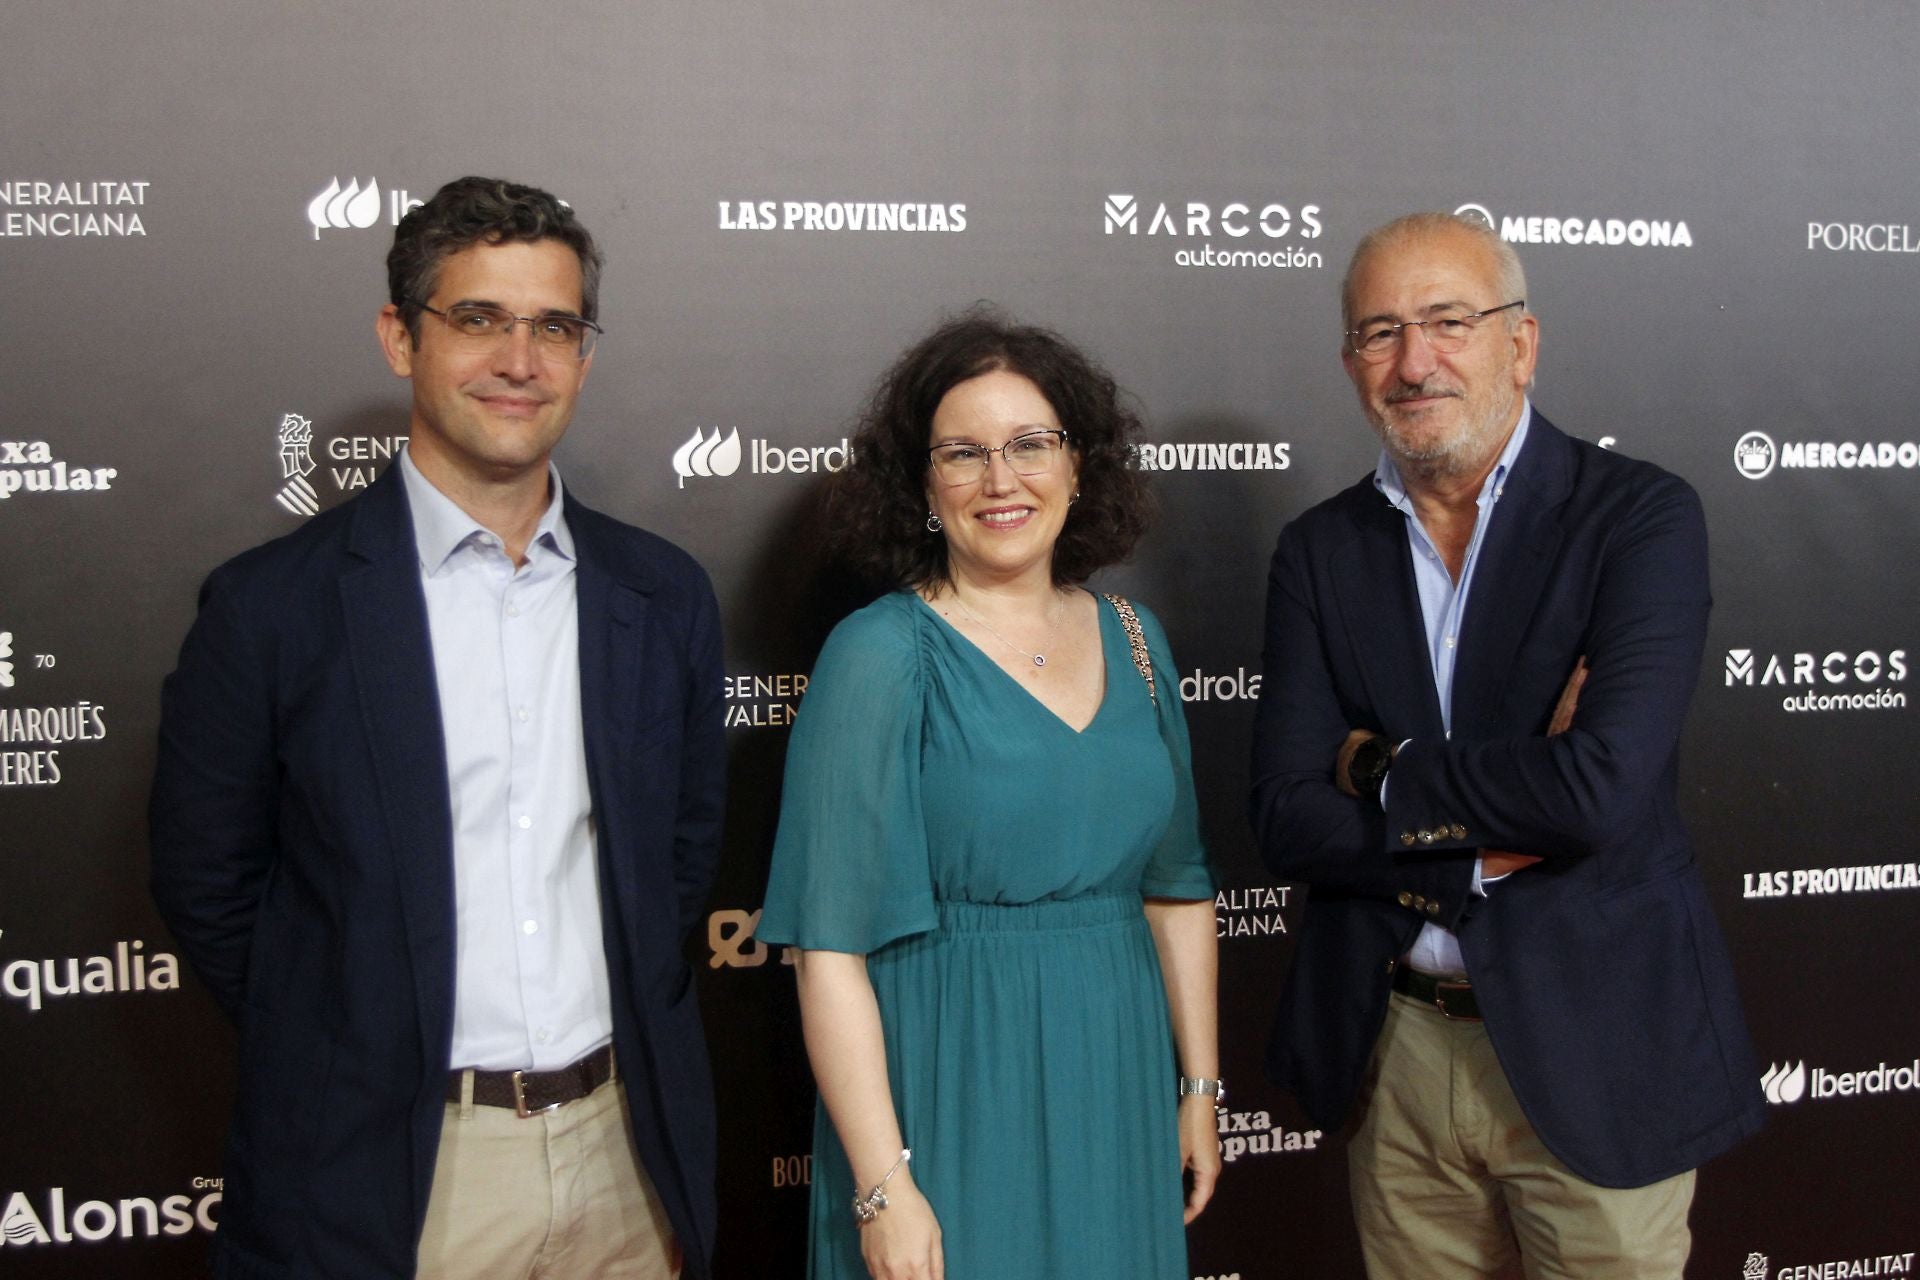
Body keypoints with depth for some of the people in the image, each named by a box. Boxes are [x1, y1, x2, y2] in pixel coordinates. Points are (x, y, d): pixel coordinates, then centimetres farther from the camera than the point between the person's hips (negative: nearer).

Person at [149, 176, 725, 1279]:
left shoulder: (665, 596, 2)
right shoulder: (271, 606, -8)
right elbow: (207, 888, -2)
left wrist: (630, 1027, 6)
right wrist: (347, 1061, 0)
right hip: (386, 1183, -3)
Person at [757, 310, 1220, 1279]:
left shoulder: (1131, 641, 5)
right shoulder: (879, 655, -11)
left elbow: (1175, 887, 12)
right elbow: (829, 946, -15)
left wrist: (1201, 1087, 9)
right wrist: (883, 1186, -18)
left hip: (1120, 1086, 5)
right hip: (955, 1093, -5)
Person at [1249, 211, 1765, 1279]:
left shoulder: (1642, 517, -9)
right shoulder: (1321, 551, 2)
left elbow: (1602, 788, -23)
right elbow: (1288, 822, -6)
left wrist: (1384, 771, -11)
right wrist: (1491, 843, -17)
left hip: (1593, 1052, -3)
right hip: (1394, 1048, 3)